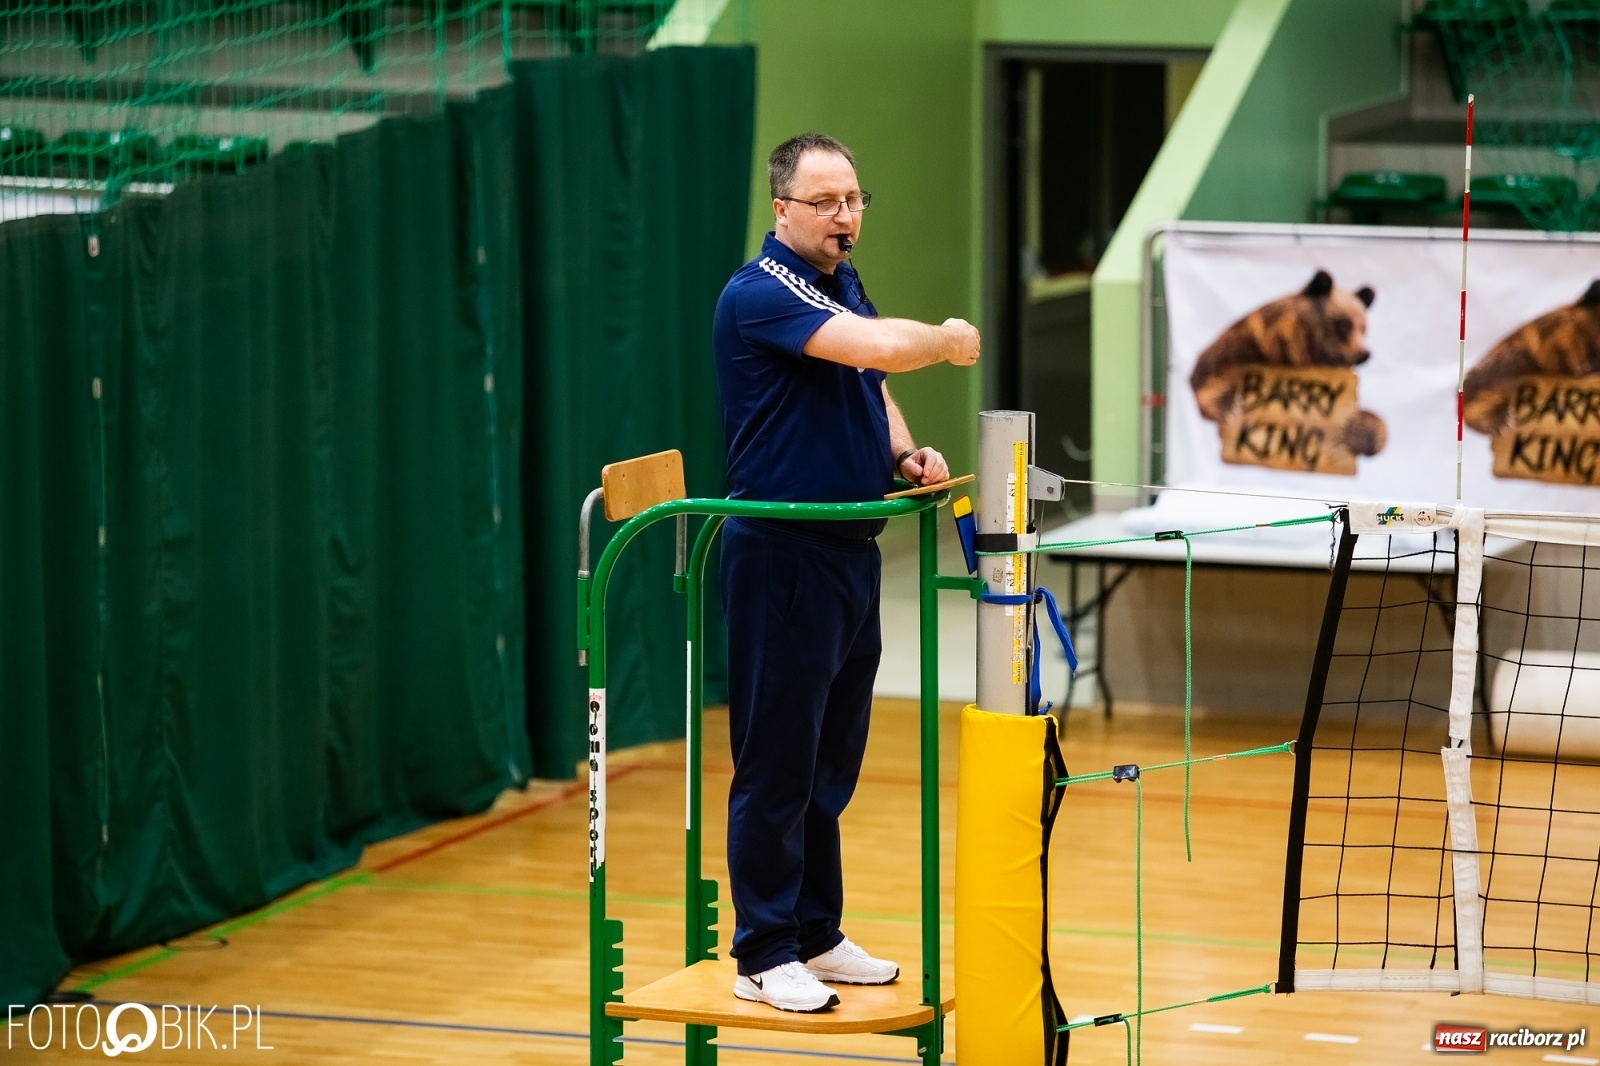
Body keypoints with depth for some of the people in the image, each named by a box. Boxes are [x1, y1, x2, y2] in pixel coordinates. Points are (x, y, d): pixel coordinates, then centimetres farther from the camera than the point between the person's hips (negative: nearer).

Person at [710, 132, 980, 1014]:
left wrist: (905, 455, 6)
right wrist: (948, 341, -9)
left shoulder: (844, 286, 12)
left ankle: (816, 935, 23)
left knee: (830, 766, 15)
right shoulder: (761, 293, -17)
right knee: (777, 767, -4)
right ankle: (765, 955, 2)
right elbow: (885, 347, -30)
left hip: (851, 551, 9)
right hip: (782, 557, -9)